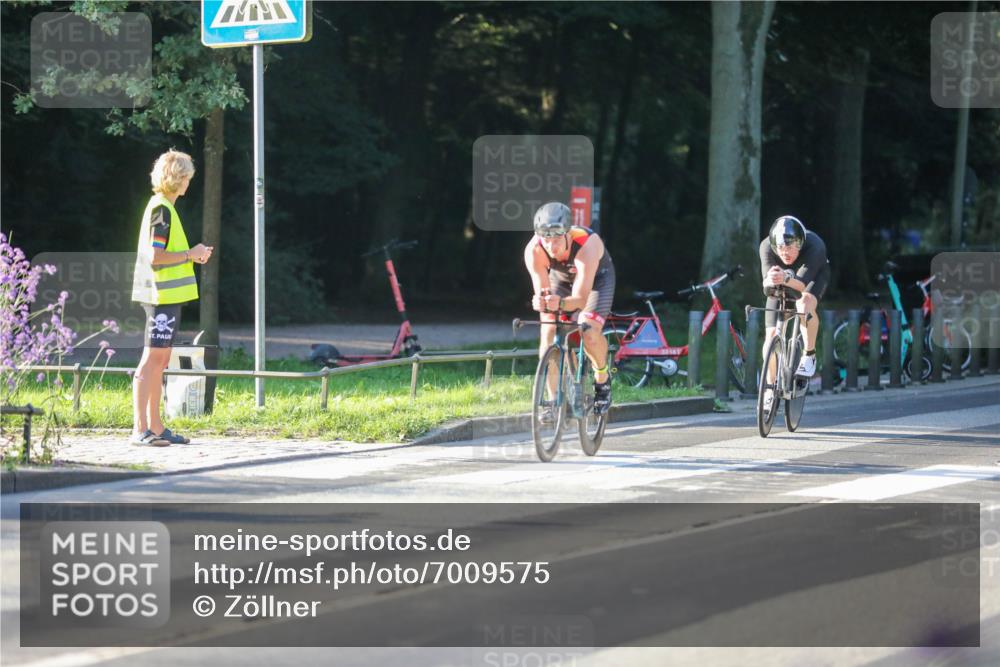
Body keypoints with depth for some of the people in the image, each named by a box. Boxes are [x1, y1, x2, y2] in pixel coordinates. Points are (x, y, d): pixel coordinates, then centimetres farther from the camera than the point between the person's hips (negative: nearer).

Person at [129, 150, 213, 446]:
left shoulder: (163, 207, 17)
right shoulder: (161, 209, -14)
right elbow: (155, 257, -20)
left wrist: (193, 255, 13)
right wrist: (191, 254, -11)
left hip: (168, 296, 10)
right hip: (162, 295, -10)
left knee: (160, 360, 12)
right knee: (152, 359, -10)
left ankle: (155, 426, 15)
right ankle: (139, 429, -12)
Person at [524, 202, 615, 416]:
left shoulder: (588, 244, -42)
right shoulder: (534, 251, -33)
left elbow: (580, 299, -43)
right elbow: (541, 291, -32)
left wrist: (560, 303, -65)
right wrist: (540, 302, -56)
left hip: (596, 277, -3)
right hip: (561, 277, 3)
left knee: (589, 332, -25)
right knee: (549, 334, -16)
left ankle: (602, 378, 4)